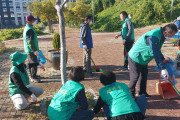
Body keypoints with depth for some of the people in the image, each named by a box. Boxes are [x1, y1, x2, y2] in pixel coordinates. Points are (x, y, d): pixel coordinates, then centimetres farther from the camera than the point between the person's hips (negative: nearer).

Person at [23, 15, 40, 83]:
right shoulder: (29, 30, -22)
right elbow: (30, 42, -27)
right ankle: (33, 77, 5)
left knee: (31, 63, 18)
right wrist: (35, 50, -27)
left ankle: (32, 75, 30)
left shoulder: (26, 28, 12)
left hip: (29, 50, 11)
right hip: (31, 50, -11)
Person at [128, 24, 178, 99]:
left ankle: (142, 92, 27)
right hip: (135, 58, -10)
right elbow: (156, 54, -33)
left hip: (142, 58, 10)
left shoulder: (160, 36, 2)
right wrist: (162, 68, -29)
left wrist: (163, 60, 10)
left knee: (144, 74, 14)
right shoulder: (153, 37, -31)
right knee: (135, 76, -3)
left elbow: (158, 51, 15)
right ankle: (131, 94, 13)